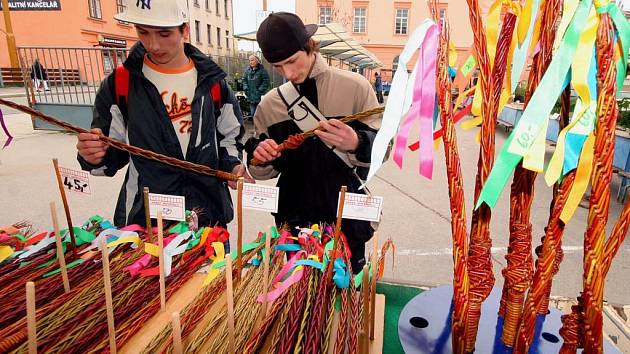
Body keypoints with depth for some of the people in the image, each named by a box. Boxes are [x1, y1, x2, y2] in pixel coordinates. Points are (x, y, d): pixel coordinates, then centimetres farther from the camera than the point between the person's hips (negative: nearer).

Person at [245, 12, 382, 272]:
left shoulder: (355, 87, -8)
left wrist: (356, 144, -28)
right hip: (294, 218, 2)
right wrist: (260, 157, -16)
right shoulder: (269, 104, 1)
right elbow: (262, 171, 7)